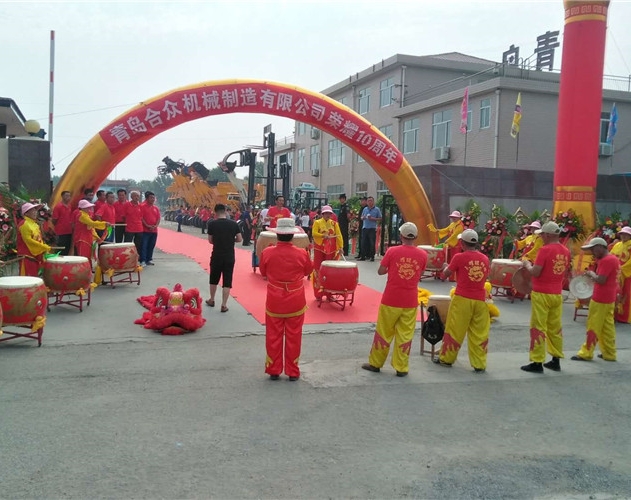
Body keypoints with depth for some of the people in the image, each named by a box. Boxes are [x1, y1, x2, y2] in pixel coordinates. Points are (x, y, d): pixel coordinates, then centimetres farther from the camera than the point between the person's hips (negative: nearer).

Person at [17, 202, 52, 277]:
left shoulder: (35, 224, 16)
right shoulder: (24, 224, -12)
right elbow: (28, 240, -19)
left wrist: (45, 249, 9)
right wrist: (44, 247, -18)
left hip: (36, 256, 9)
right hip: (27, 257, -9)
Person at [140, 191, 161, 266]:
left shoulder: (156, 208, 13)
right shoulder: (143, 206, -4)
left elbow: (158, 218, 12)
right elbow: (141, 218, -9)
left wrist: (156, 226, -6)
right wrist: (147, 226, -16)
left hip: (154, 230, 6)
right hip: (145, 230, -6)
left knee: (151, 246, 10)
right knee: (144, 246, -7)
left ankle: (149, 260, 18)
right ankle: (143, 261, -8)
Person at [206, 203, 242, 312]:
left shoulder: (212, 224, -7)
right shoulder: (234, 223, -5)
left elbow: (210, 241, 0)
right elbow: (240, 239, 0)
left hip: (217, 255, 0)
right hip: (229, 256, 0)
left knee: (214, 278, 19)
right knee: (227, 281, 5)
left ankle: (211, 300, 34)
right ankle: (224, 305, 5)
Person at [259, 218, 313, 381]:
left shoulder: (267, 253, -13)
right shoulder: (301, 254, -13)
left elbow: (263, 273, 4)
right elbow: (308, 271, 5)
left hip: (274, 301, 0)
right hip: (295, 302, 0)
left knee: (274, 336, 13)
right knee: (293, 337, 11)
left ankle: (274, 370, 22)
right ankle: (292, 371, 19)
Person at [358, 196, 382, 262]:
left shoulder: (376, 209, 1)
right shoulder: (365, 209, 13)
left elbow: (380, 218, 0)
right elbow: (361, 217, 19)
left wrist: (373, 219, -14)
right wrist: (363, 218, -4)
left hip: (372, 228, -4)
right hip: (365, 227, 4)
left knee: (372, 243, -3)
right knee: (363, 243, 4)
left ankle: (372, 257, 4)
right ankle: (363, 256, 10)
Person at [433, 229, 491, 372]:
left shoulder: (459, 257, -8)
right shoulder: (485, 258, 4)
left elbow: (446, 274, 2)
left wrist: (445, 266, 22)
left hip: (462, 299, -3)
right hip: (480, 300, 3)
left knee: (455, 330, 8)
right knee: (479, 333, 6)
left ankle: (446, 358, 20)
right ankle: (479, 364, 8)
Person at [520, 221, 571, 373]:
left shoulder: (545, 249, -16)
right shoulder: (565, 250, 7)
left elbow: (535, 272, -18)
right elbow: (564, 273, 17)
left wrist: (527, 264, -1)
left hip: (542, 294, -7)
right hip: (557, 294, 7)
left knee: (538, 328, -1)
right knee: (555, 328, 14)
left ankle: (537, 363, 3)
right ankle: (556, 360, 22)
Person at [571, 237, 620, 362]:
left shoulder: (606, 260, -18)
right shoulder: (613, 258, 12)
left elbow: (601, 280, -24)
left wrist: (591, 274, -7)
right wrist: (593, 276, 9)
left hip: (600, 300, -9)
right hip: (609, 299, 9)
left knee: (593, 327, -2)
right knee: (608, 327, 13)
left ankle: (586, 353, 4)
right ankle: (609, 353, 17)